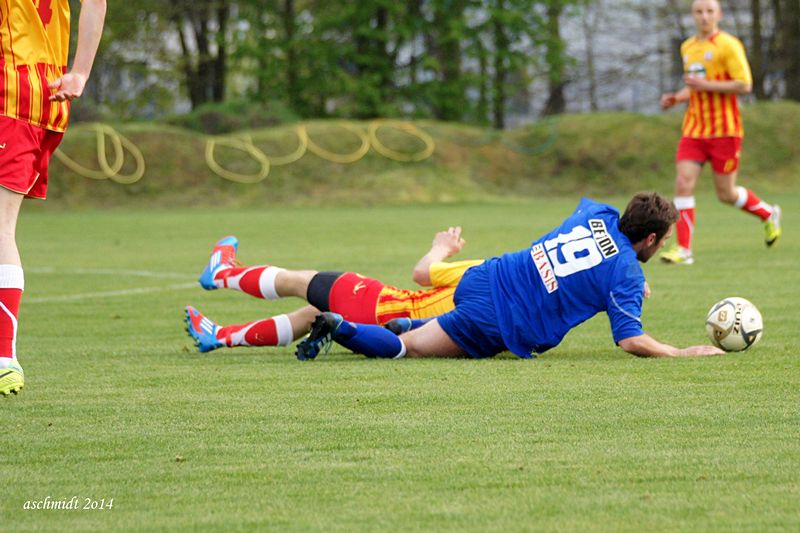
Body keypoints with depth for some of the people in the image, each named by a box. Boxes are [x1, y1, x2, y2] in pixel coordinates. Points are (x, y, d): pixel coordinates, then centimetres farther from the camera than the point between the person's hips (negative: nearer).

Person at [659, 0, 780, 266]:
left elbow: (744, 85, -15)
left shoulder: (728, 45, -8)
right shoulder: (687, 48, 13)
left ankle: (768, 214, 31)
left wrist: (705, 85, -19)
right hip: (693, 131, 5)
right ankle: (683, 249, -7)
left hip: (724, 130, -5)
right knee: (683, 184, -10)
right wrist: (677, 97, 8)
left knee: (726, 194, 3)